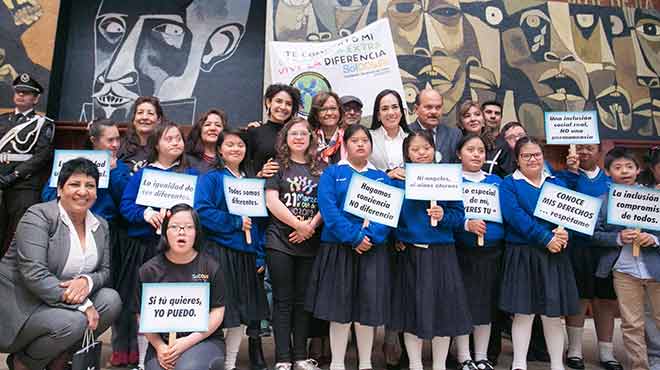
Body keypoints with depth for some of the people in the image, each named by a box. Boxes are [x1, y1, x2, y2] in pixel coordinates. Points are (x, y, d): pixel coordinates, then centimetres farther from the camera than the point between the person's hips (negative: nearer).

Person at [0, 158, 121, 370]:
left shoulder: (101, 226, 6)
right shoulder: (38, 215, -13)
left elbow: (105, 271, 5)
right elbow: (34, 273, -23)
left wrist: (87, 281, -21)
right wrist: (82, 305, -26)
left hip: (67, 302, 6)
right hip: (21, 305, -6)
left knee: (111, 300, -16)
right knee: (73, 321, -29)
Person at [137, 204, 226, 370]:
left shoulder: (210, 267, -2)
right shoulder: (149, 270, 3)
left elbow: (217, 312, -2)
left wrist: (188, 341, -13)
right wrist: (159, 347, -9)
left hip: (204, 339, -2)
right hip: (161, 343, 2)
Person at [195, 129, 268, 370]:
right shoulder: (210, 178, -2)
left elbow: (260, 219, 11)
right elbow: (203, 211, -16)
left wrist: (260, 255, 5)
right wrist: (236, 223, -17)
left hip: (246, 253, 5)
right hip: (219, 251, -5)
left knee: (243, 311, 11)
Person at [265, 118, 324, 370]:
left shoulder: (321, 168, 10)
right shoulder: (277, 165, 4)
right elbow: (271, 201, -6)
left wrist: (312, 225, -11)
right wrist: (298, 224, -13)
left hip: (310, 243, 3)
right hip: (280, 241, -2)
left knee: (303, 300, 9)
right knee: (283, 301, 2)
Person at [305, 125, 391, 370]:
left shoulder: (382, 177, 12)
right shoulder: (332, 174, 3)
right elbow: (328, 210, -10)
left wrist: (371, 237, -17)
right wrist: (354, 238, -18)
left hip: (373, 250, 3)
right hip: (339, 248, -2)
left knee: (368, 308, 8)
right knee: (340, 307, 3)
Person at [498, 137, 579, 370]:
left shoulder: (557, 183, 15)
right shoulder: (509, 184, 1)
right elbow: (515, 215, -13)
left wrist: (564, 232, -16)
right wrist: (546, 238, -19)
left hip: (555, 256, 3)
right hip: (522, 255, -3)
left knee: (553, 313, 7)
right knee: (523, 311, 1)